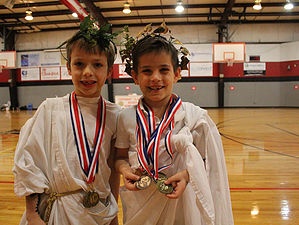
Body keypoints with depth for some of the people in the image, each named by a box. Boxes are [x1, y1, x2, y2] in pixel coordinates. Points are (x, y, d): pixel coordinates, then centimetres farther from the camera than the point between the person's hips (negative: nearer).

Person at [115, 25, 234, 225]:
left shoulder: (195, 116, -10)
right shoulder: (126, 118, -7)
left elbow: (209, 162, -4)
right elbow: (121, 156, 5)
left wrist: (188, 174, -20)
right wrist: (124, 168, -15)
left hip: (182, 206, -1)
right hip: (140, 206, 1)